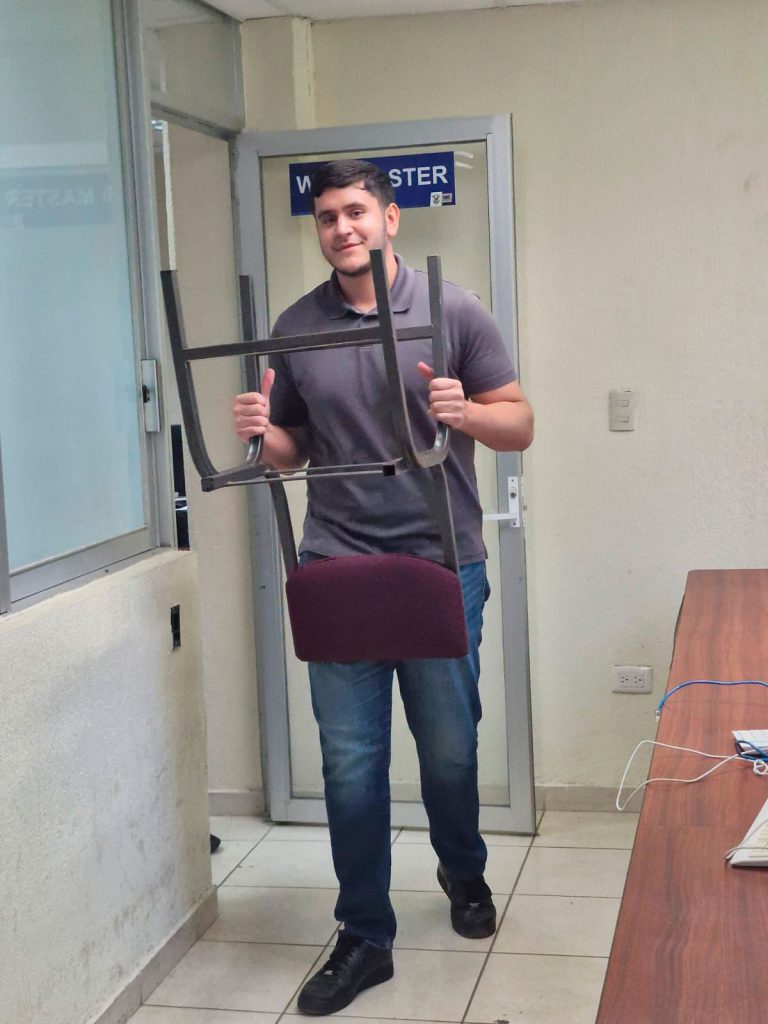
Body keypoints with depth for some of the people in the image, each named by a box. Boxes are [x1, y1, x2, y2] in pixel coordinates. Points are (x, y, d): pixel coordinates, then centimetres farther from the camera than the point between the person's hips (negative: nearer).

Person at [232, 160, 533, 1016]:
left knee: (450, 749, 12)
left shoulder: (452, 310, 0)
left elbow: (519, 426, 1)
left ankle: (463, 872, 41)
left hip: (442, 564, -1)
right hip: (337, 568, 1)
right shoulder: (295, 328, 6)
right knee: (350, 763, 3)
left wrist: (463, 412, -20)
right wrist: (258, 432, -9)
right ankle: (364, 938, 18)